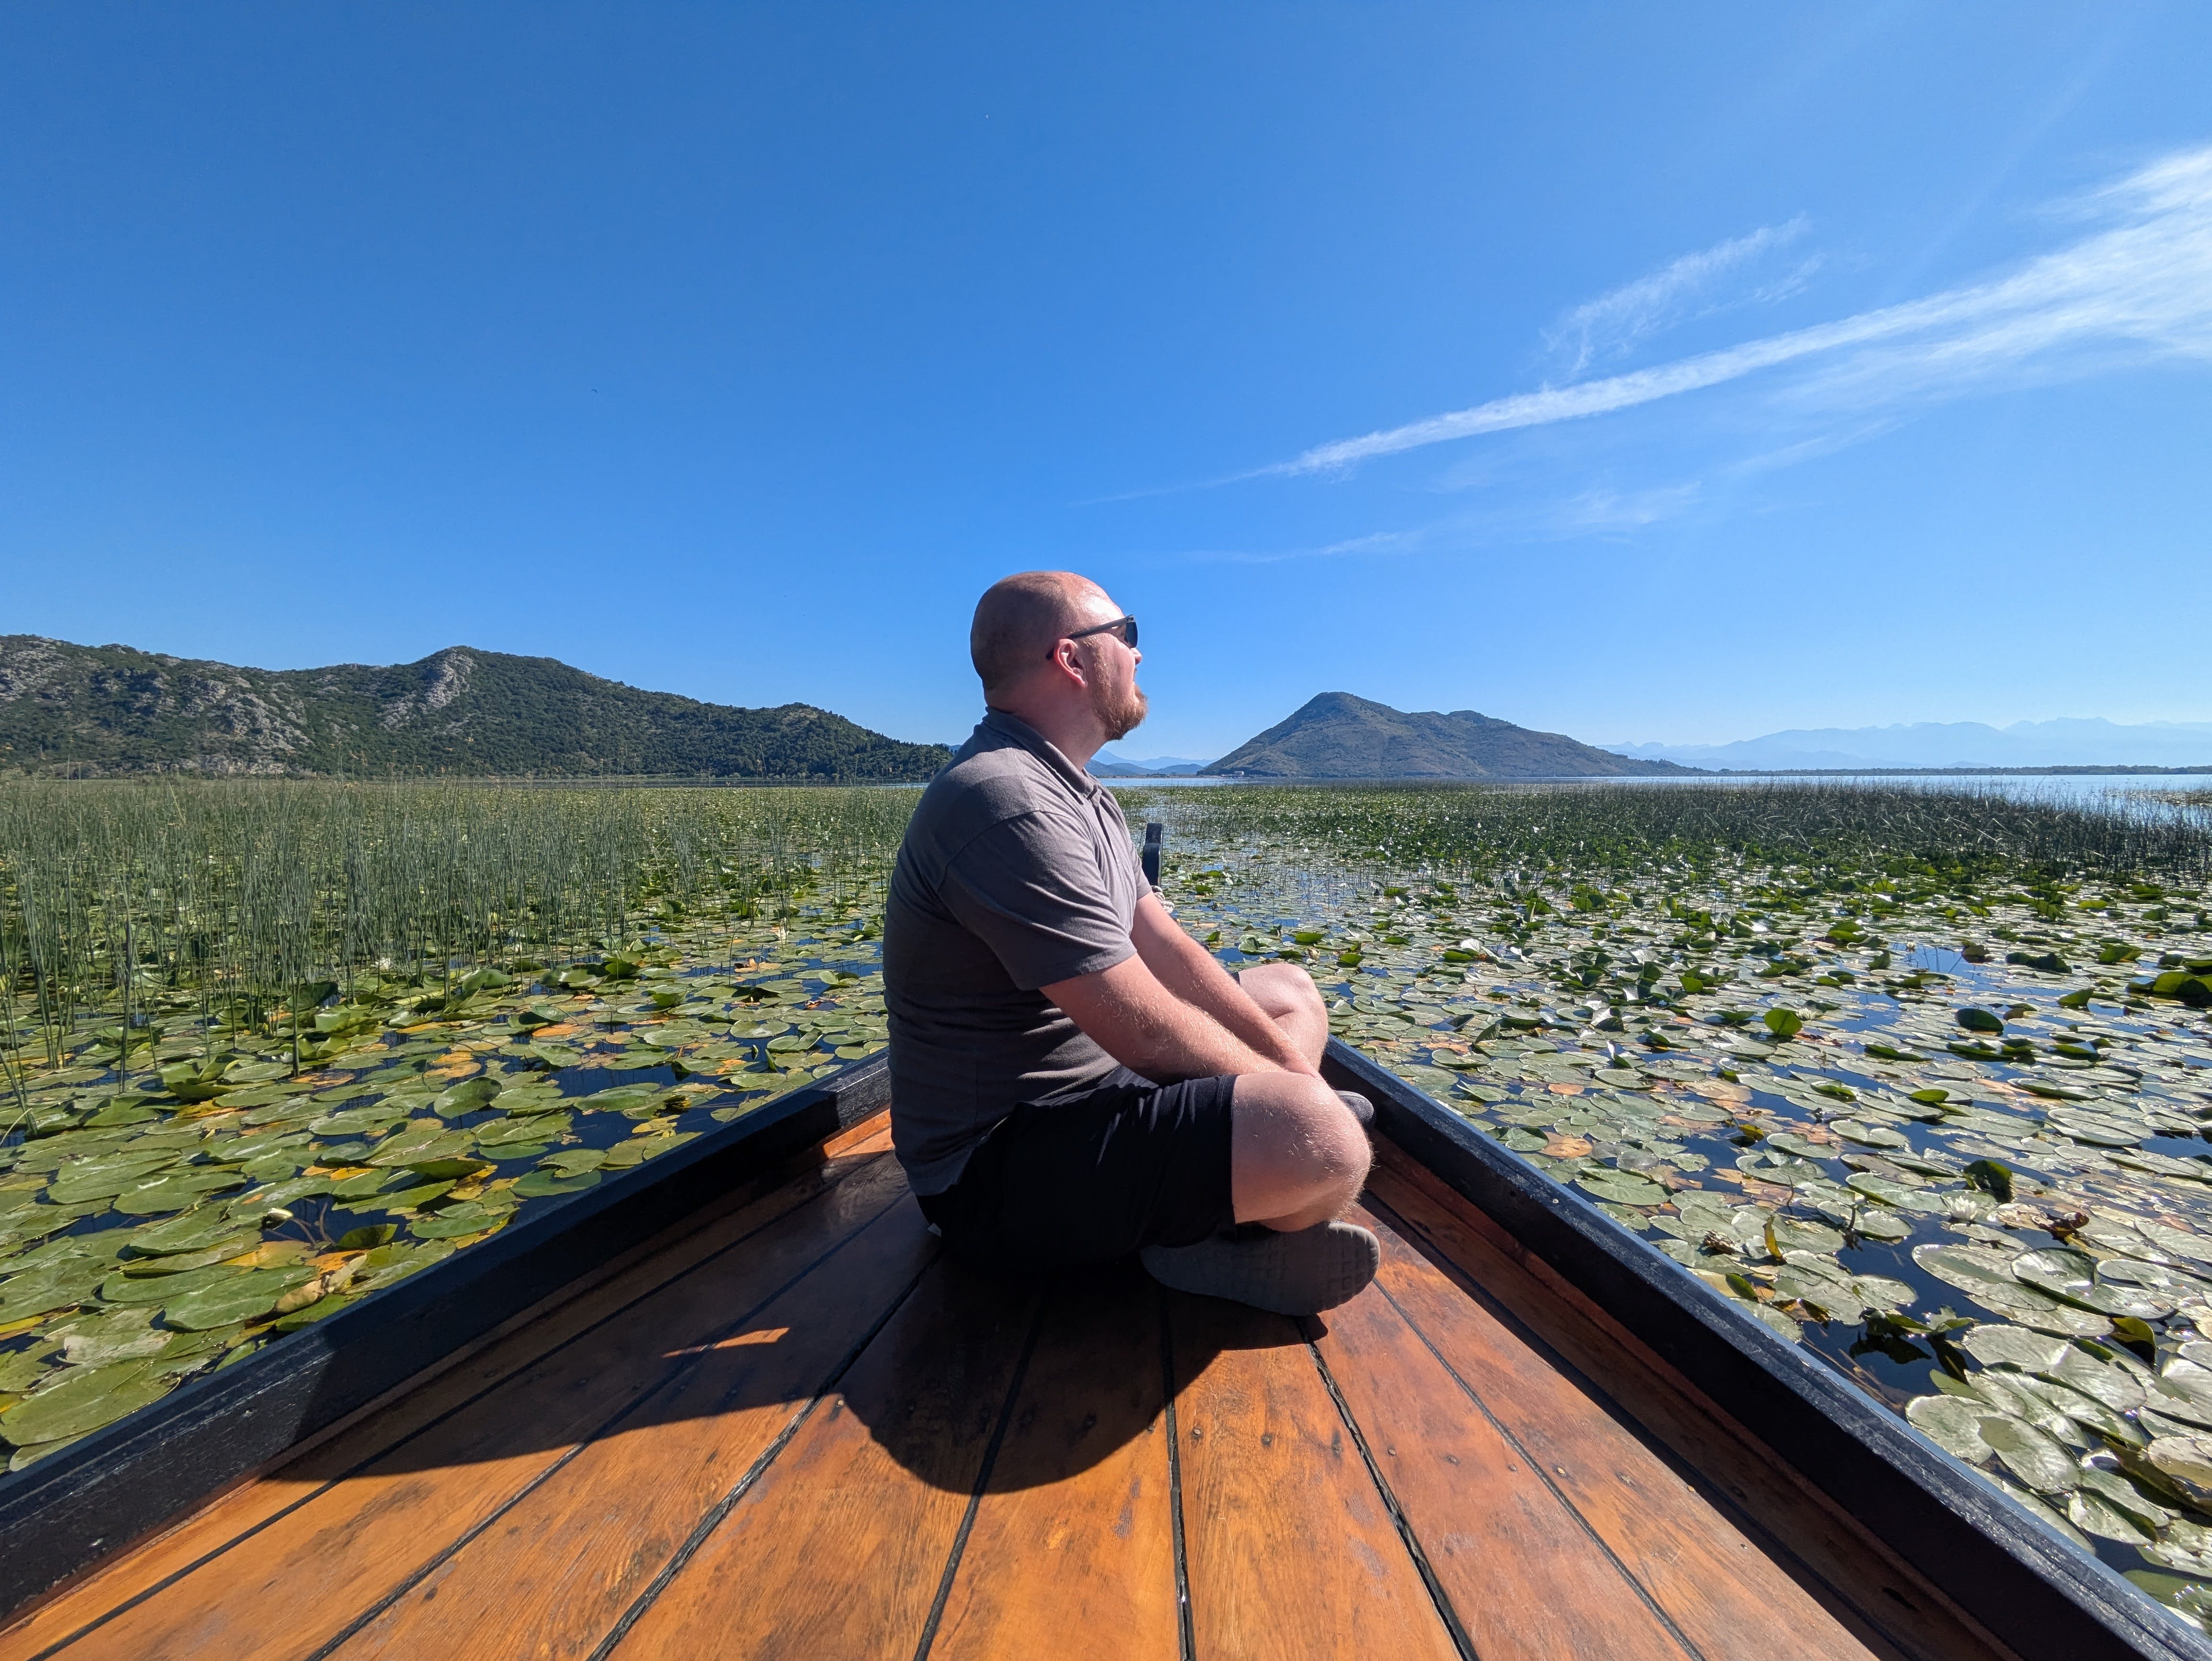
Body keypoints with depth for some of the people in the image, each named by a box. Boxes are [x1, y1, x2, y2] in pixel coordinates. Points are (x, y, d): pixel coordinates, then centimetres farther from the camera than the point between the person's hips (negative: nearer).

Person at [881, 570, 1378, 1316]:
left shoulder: (1082, 796, 11)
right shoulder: (1007, 804, -25)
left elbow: (1169, 952, 6)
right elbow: (1147, 1032, -27)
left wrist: (1290, 1068, -2)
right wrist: (1292, 1092, -10)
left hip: (1093, 1084, 11)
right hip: (996, 1168, -11)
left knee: (1292, 993, 17)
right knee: (1322, 1138, -32)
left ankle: (1207, 1216, -2)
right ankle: (1233, 1241, 3)